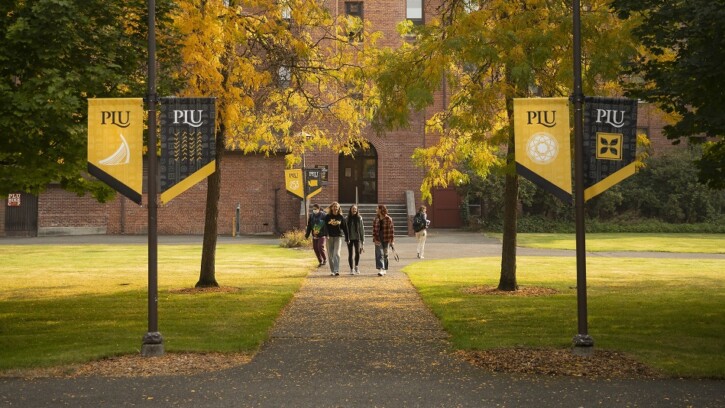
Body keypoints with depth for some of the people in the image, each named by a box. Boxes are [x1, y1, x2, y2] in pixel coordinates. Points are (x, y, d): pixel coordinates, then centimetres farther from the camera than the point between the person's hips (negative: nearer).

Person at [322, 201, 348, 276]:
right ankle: (332, 271, 14)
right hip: (330, 237, 1)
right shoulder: (327, 217, 2)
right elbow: (325, 226, -6)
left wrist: (347, 238, 6)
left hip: (338, 237, -1)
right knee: (330, 255, 4)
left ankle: (336, 270, -18)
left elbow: (345, 228, 7)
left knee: (336, 254, -13)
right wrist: (327, 234, -23)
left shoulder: (341, 217, 3)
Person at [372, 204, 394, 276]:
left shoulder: (388, 219, -5)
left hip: (386, 239, -1)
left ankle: (384, 269, 21)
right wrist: (375, 239, -6)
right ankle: (380, 269, -18)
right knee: (379, 254, -10)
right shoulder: (376, 219, 3)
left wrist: (392, 240, -4)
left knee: (385, 254, 9)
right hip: (378, 239, 1)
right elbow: (374, 229, 3)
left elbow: (391, 229, -3)